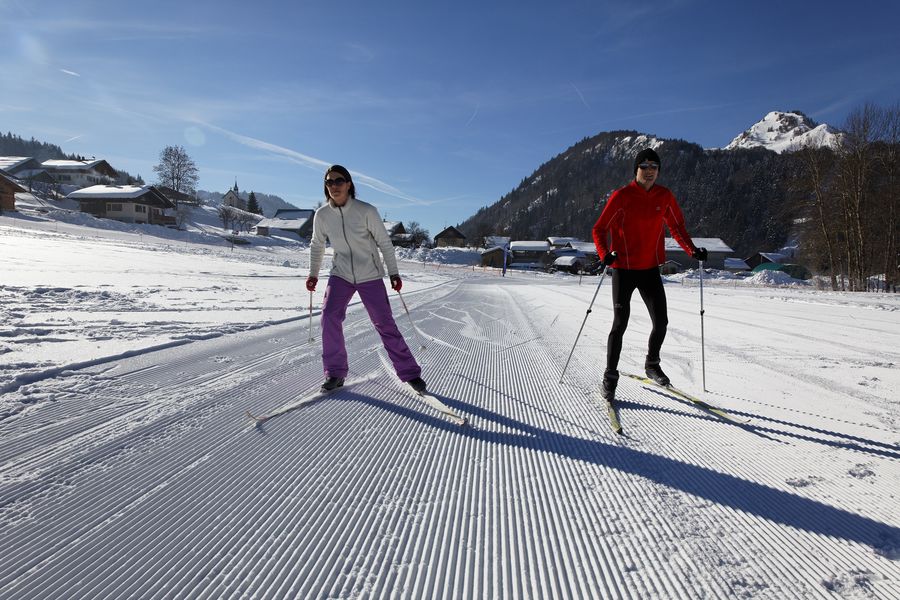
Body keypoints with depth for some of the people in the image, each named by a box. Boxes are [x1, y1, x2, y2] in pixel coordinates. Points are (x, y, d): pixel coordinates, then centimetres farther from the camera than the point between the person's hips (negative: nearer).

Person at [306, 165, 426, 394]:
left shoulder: (366, 211, -15)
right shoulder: (321, 215, -6)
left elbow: (384, 242, -6)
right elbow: (317, 245, 12)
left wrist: (393, 272, -6)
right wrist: (313, 273, 13)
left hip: (370, 276, -2)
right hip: (341, 274, 3)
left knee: (385, 324, -3)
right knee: (329, 317, -17)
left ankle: (410, 373, 8)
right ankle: (335, 373, -2)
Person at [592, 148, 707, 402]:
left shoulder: (664, 196, 3)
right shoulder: (622, 196, -9)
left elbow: (677, 226, 15)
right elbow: (599, 229, -9)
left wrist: (692, 250, -1)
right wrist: (605, 254, -26)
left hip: (651, 269, 4)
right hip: (624, 269, -4)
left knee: (661, 322, 4)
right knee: (620, 324, -5)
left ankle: (652, 365, 30)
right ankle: (610, 376, 9)